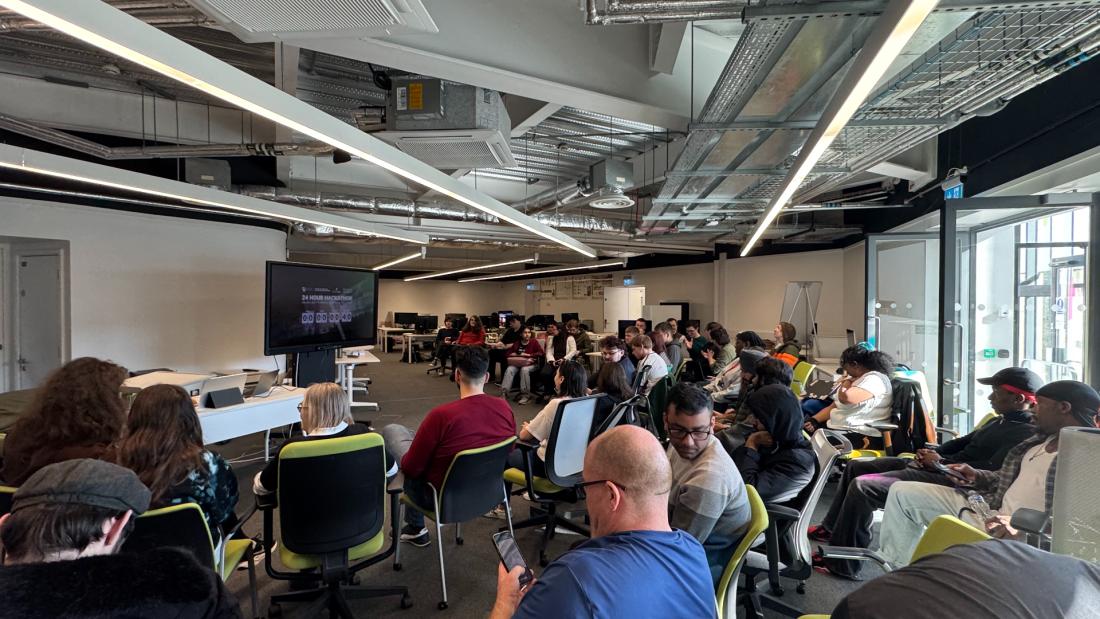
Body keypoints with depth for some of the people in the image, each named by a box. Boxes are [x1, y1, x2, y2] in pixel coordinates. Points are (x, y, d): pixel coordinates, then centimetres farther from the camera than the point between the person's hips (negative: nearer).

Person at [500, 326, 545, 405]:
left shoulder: (534, 342, 1)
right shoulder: (517, 343, 11)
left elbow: (541, 353, -10)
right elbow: (508, 353, 15)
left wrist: (528, 355, -12)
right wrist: (516, 354, -5)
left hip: (531, 364, -3)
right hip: (517, 363, 3)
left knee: (524, 370, -36)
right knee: (509, 369, -27)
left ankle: (525, 394, -27)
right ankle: (504, 391, -28)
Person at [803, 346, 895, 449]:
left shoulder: (875, 379, -14)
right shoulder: (857, 379, 19)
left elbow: (845, 397, -30)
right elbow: (833, 406, 19)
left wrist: (846, 383, -6)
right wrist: (814, 420, 2)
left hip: (861, 436, -10)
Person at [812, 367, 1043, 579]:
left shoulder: (1026, 433, -13)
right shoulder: (1002, 421, 17)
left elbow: (992, 471, -23)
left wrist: (942, 462, -15)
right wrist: (933, 452, 7)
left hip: (951, 480, -11)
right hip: (933, 466, 11)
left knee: (861, 485, -23)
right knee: (856, 466, 11)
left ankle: (843, 565, -9)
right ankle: (832, 529, 20)